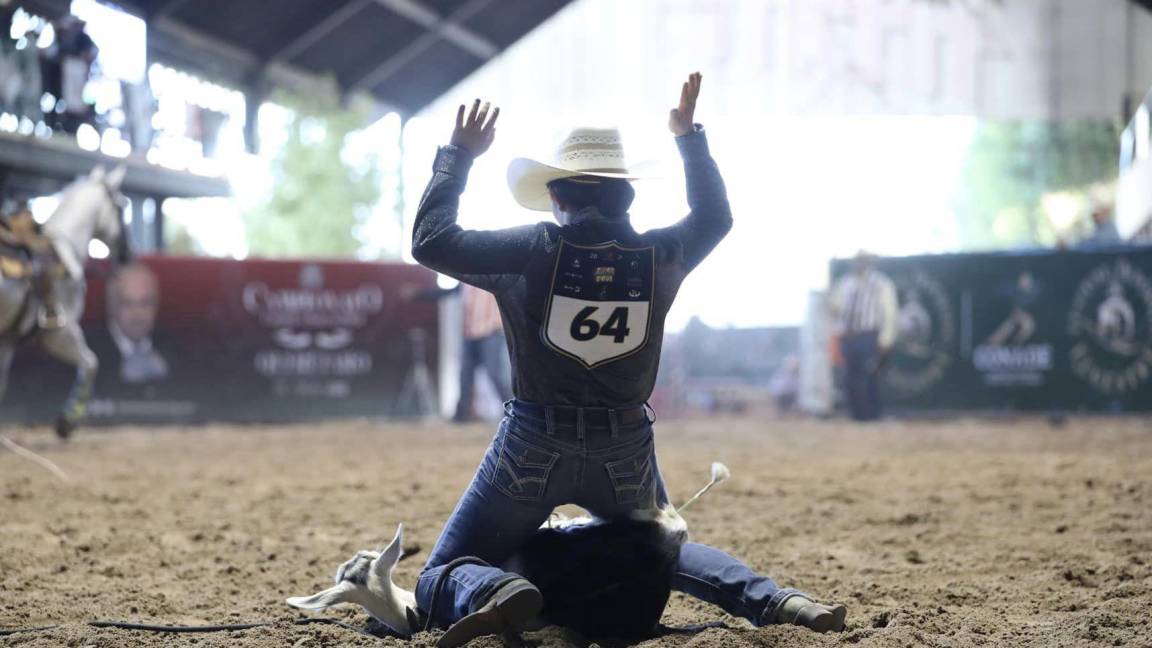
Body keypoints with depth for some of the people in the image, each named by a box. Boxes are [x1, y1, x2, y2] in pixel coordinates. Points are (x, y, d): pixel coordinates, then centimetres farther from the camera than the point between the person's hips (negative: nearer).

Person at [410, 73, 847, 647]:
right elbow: (715, 216, 20)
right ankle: (769, 598, 3)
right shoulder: (662, 256, -2)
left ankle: (500, 594, -30)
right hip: (626, 450, 3)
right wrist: (689, 137, 28)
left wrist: (458, 155, 7)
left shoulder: (530, 251, -11)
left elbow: (431, 240, -3)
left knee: (441, 578, 6)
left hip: (534, 446, -3)